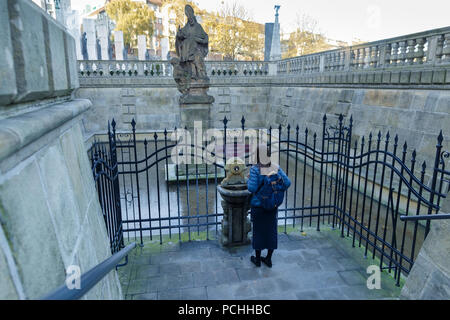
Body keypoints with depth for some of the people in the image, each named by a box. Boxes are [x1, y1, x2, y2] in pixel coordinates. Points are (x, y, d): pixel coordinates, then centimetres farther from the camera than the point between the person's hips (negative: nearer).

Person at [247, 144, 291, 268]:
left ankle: (257, 259, 27)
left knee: (258, 230, 12)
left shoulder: (255, 169, -18)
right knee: (271, 230, 16)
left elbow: (252, 188, -21)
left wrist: (248, 180, -3)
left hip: (258, 205, -3)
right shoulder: (276, 168, -5)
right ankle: (268, 259, 28)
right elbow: (287, 182, -6)